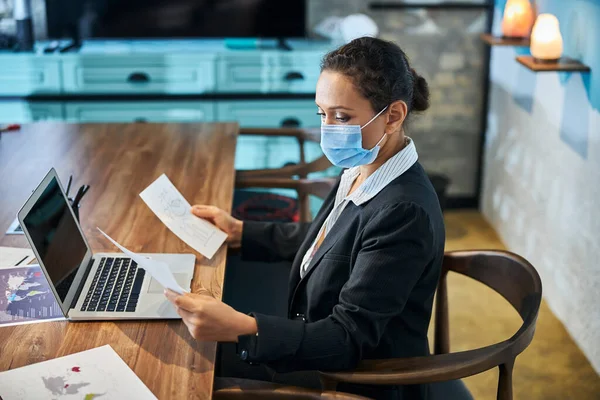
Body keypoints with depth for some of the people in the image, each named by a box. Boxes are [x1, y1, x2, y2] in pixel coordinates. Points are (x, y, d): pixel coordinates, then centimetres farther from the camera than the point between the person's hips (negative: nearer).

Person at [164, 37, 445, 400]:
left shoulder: (404, 213, -29)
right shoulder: (361, 170, -2)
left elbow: (349, 339, -29)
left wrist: (240, 329, -42)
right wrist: (239, 231, 13)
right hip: (325, 358, 8)